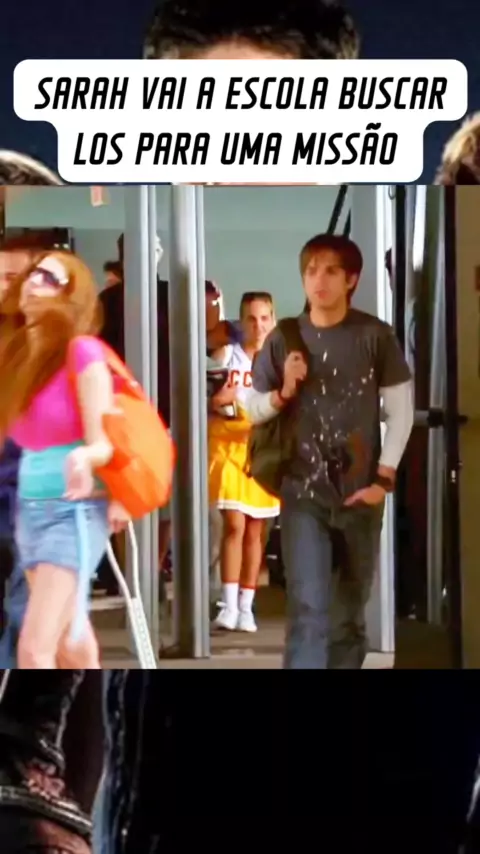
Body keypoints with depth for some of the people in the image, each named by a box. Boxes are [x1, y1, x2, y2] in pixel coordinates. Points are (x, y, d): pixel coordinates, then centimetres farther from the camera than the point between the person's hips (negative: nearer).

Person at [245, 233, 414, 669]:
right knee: (308, 607, -9)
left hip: (359, 492, 1)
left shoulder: (376, 336, -4)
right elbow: (254, 409, 7)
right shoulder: (283, 339, -1)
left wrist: (384, 477, -6)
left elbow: (401, 409, 0)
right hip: (303, 491, -1)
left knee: (350, 609, 13)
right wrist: (284, 391, -13)